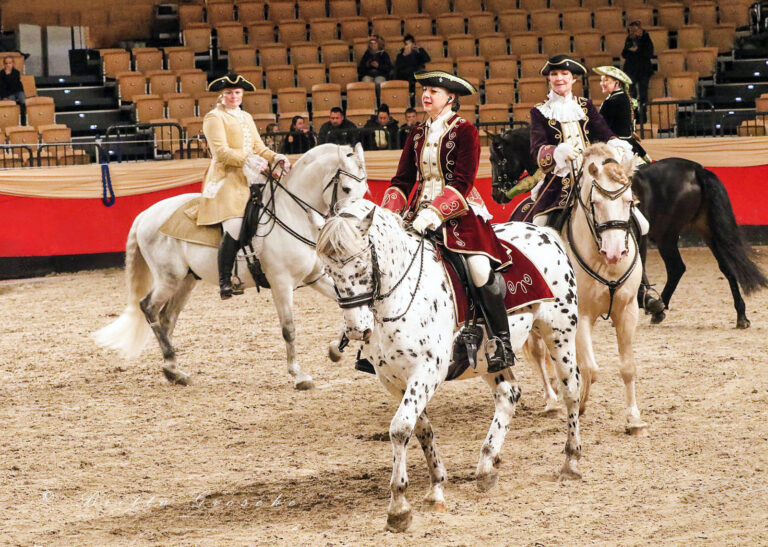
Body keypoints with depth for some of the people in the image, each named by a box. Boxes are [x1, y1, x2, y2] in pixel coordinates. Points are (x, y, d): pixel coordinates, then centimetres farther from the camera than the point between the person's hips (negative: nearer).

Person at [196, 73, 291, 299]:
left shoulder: (246, 117, 23)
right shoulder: (214, 118, -1)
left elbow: (258, 146, 19)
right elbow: (220, 151, -12)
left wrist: (275, 158, -1)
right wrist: (247, 160, -23)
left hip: (250, 179, 8)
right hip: (226, 179, -8)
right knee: (235, 229, -22)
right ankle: (224, 282, -15)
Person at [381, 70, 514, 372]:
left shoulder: (465, 131, -3)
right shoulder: (417, 134, 15)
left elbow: (462, 182, -11)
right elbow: (403, 180, 14)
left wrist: (434, 212, -23)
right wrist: (389, 213, -4)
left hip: (458, 211, -6)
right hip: (421, 211, 6)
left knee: (480, 266, -26)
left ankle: (502, 344, -13)